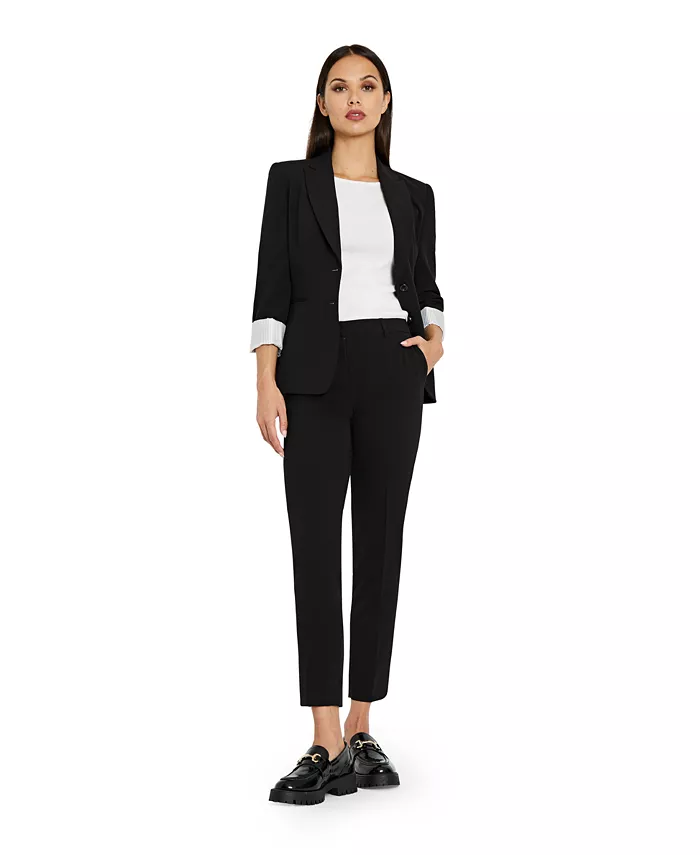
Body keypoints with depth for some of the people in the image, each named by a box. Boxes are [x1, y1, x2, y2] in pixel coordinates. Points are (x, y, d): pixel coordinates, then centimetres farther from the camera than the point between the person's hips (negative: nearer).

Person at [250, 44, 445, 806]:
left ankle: (361, 731, 12)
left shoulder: (413, 195, 14)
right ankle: (327, 743, -5)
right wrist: (266, 384, -10)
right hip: (315, 376, -2)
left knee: (381, 544, 3)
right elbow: (272, 290, 0)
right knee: (315, 548, -7)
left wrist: (436, 339, -2)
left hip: (392, 375, 2)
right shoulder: (290, 181, 6)